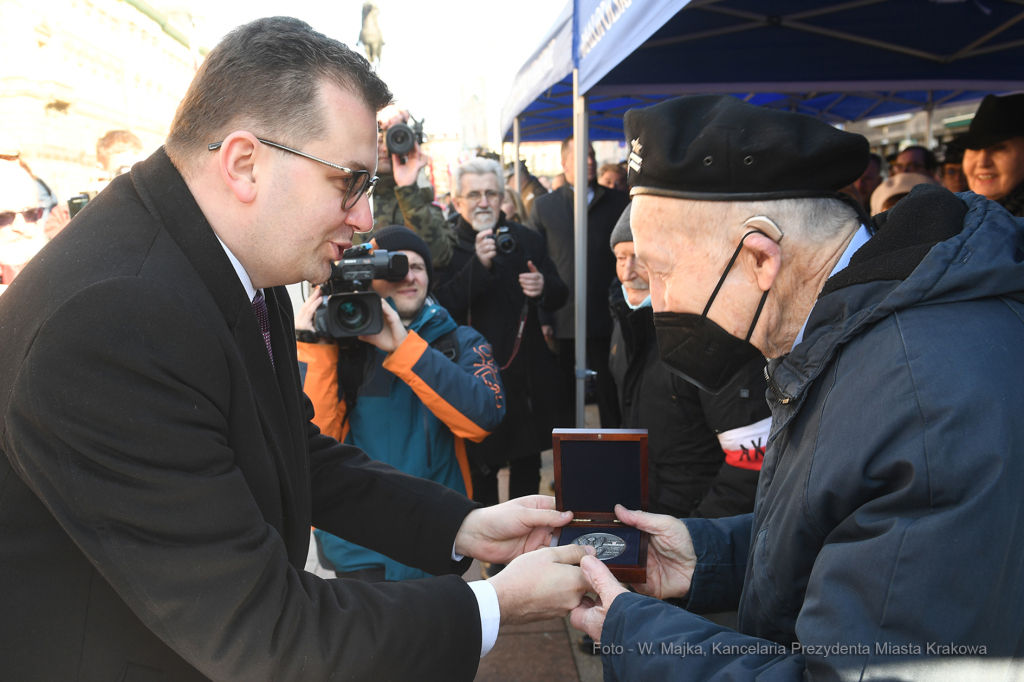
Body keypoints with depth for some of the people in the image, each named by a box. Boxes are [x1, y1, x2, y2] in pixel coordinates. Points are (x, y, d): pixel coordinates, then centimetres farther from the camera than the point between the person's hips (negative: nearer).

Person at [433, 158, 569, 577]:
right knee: (481, 468, 5)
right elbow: (441, 306, -21)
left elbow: (559, 297, 11)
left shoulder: (527, 240, 6)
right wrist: (479, 265, -30)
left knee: (528, 463, 16)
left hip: (528, 375, 4)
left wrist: (544, 288, -12)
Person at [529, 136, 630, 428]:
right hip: (562, 320, 0)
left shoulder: (618, 202, 7)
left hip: (607, 319, 0)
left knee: (611, 393, 9)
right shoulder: (543, 206, 6)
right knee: (563, 397, 10)